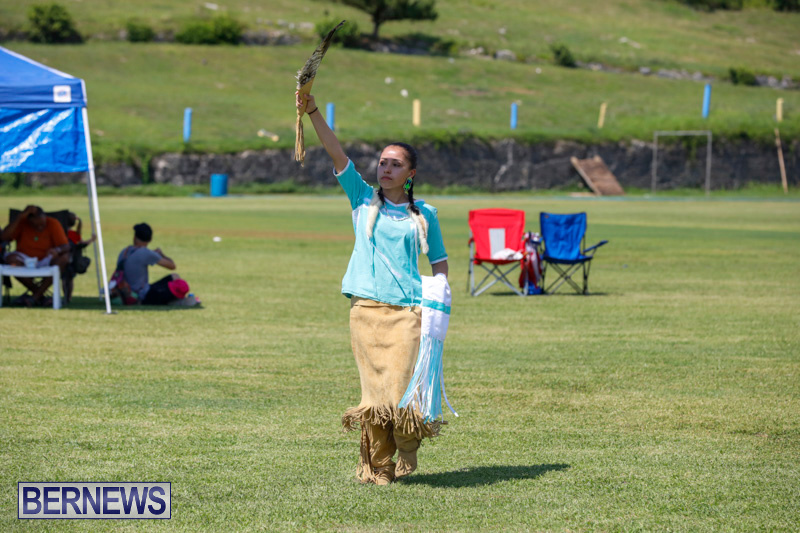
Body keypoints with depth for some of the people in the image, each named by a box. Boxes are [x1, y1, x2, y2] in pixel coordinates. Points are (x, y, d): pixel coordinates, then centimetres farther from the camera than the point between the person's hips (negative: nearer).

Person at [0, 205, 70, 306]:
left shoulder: (53, 224, -7)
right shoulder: (22, 223, -6)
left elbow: (66, 246, -14)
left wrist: (57, 250, -40)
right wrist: (20, 217, -23)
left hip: (46, 262, 0)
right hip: (25, 262, 0)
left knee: (64, 258, -30)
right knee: (11, 259, -32)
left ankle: (35, 296, -28)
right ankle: (41, 297, -24)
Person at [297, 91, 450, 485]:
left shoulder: (424, 214, 10)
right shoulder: (363, 200, 9)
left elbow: (438, 261, 16)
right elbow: (337, 154, -1)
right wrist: (313, 112, -12)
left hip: (408, 310, -1)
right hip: (366, 308, 1)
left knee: (403, 387, -10)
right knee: (374, 389, 0)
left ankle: (407, 453, 14)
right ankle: (377, 464, 10)